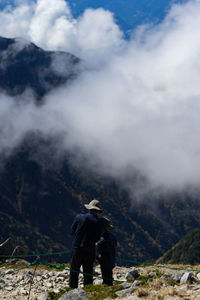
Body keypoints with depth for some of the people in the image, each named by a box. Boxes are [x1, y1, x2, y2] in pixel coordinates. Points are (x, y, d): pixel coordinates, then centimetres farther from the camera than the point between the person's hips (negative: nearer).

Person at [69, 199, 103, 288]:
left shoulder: (79, 217, -6)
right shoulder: (99, 222, -4)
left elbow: (72, 231, 5)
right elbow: (97, 238, 5)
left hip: (76, 248, -1)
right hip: (90, 252, 1)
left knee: (74, 273, 9)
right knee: (88, 274, 10)